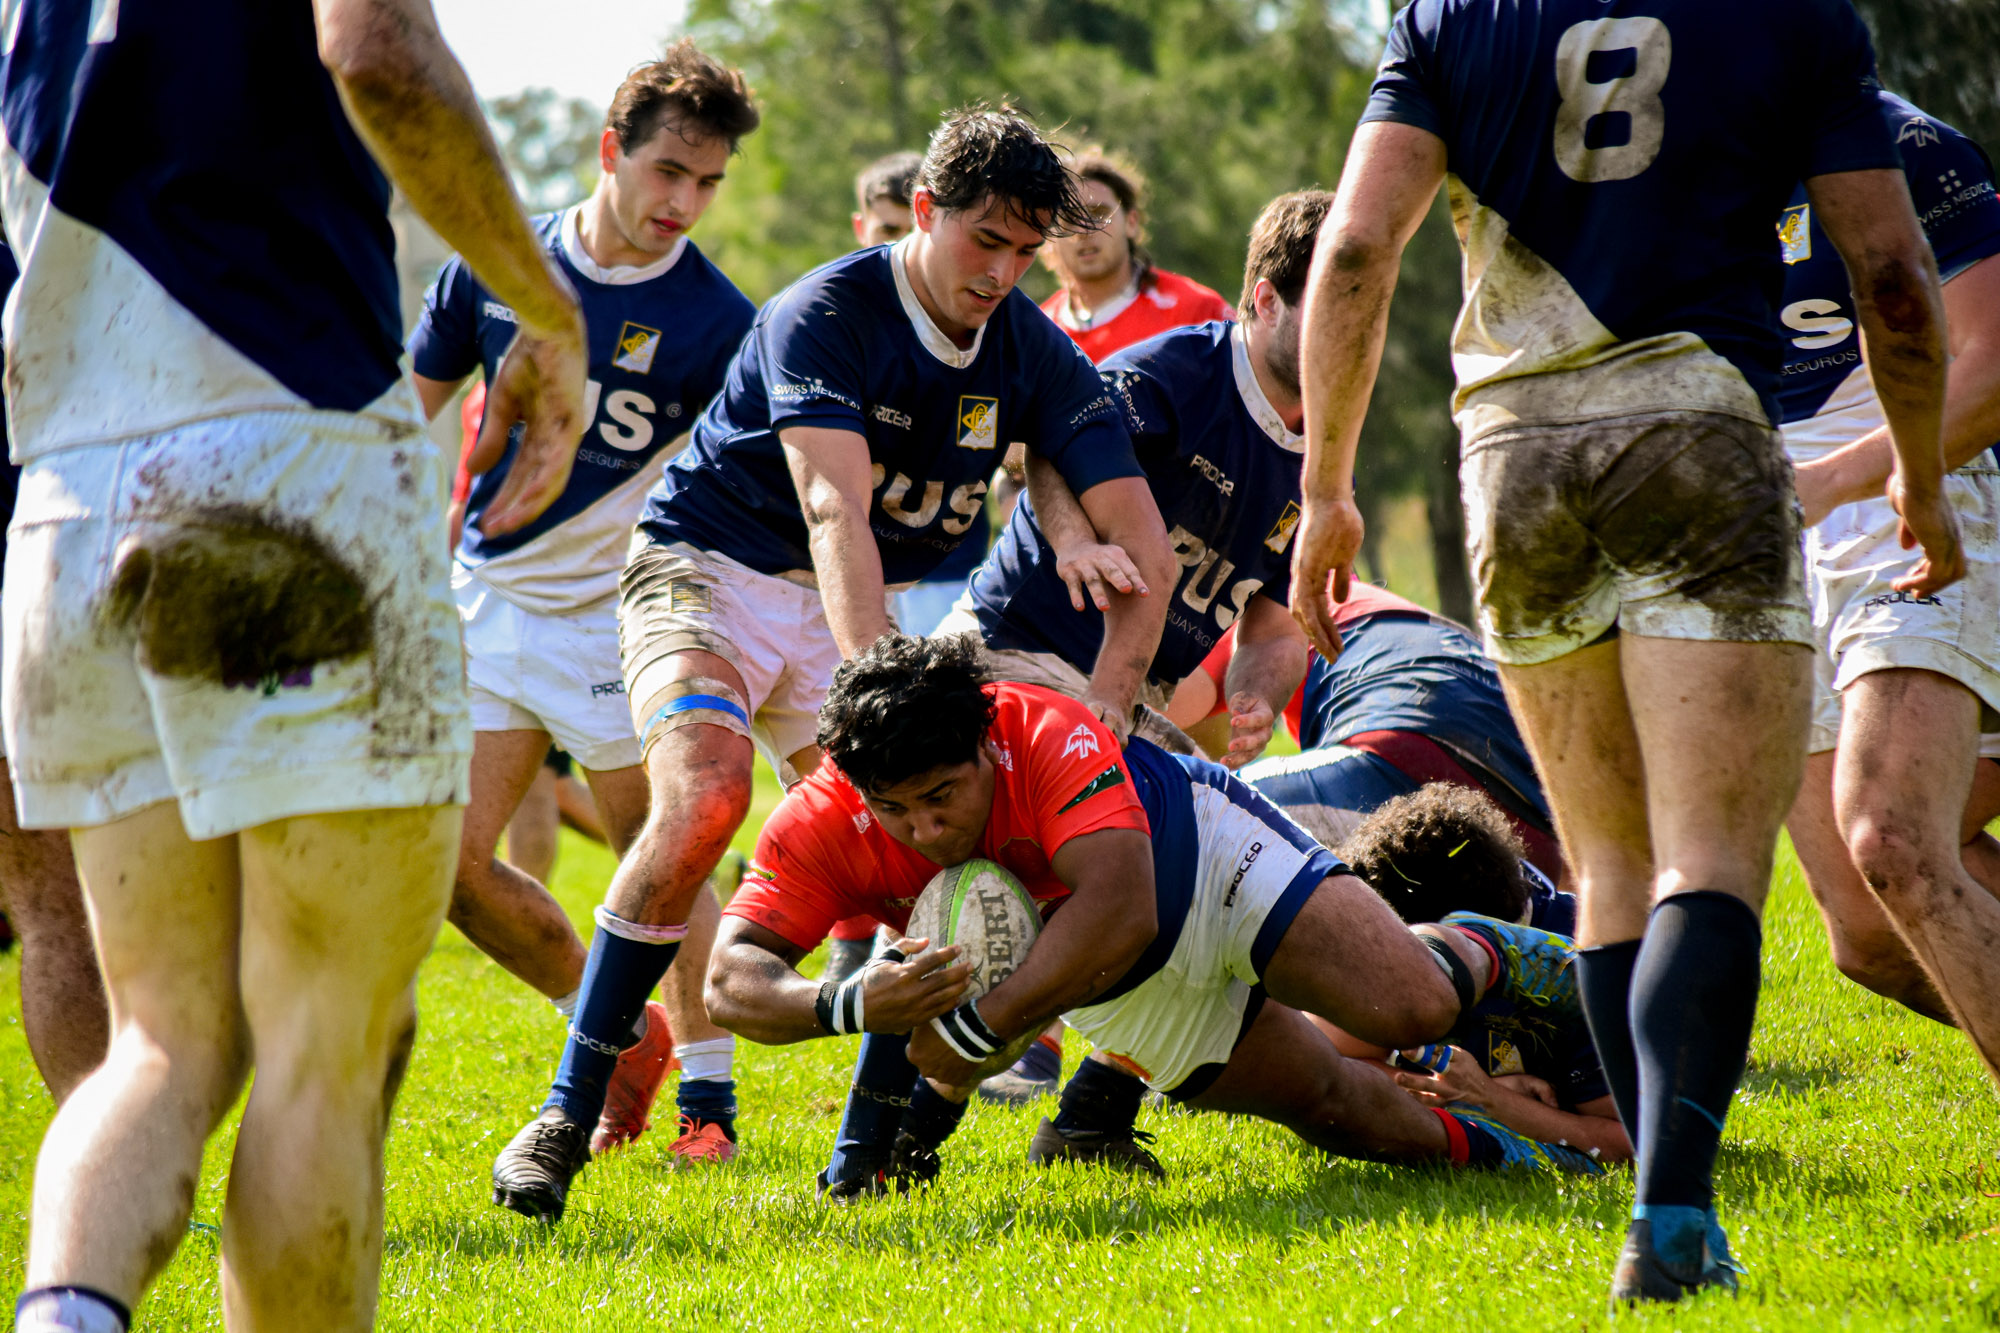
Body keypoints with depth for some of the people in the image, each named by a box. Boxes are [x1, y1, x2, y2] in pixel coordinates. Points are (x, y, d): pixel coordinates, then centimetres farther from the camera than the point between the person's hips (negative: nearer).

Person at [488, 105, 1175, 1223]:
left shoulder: (1036, 357, -4)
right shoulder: (823, 316, -21)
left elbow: (1141, 543, -6)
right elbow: (835, 512, -34)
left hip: (863, 612, 5)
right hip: (710, 568, -5)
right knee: (706, 793, -29)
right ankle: (569, 1115, -25)